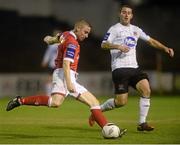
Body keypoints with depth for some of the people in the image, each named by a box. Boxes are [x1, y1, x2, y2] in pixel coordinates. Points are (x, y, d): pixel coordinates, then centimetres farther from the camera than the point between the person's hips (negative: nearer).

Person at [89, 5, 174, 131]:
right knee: (121, 101, -11)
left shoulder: (135, 30, 18)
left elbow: (151, 41, 24)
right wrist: (118, 46, -22)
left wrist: (165, 48, 11)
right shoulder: (115, 29, 1)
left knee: (146, 90, -17)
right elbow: (104, 45, -6)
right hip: (120, 68, -6)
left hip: (134, 68, 6)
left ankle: (142, 123, -10)